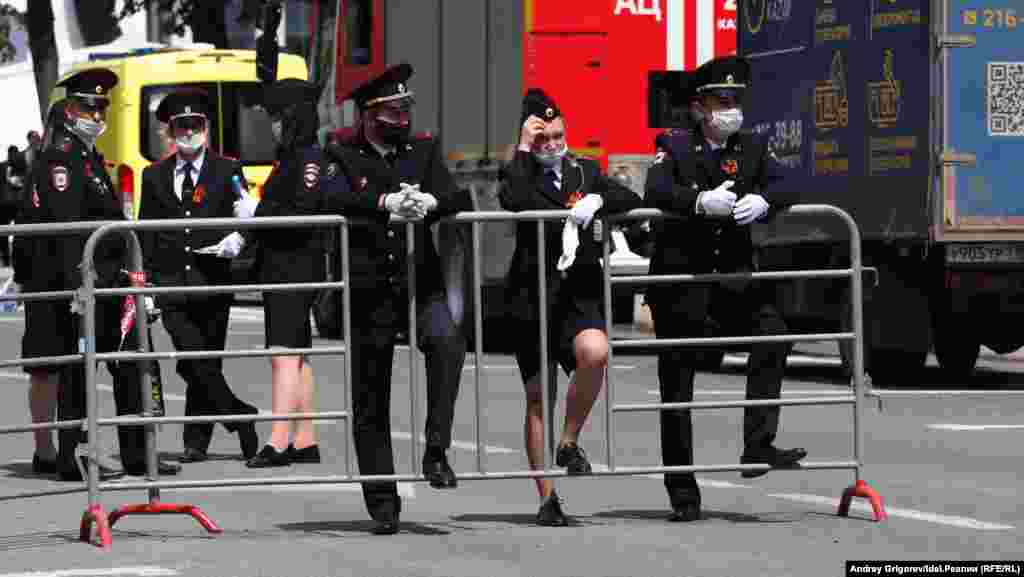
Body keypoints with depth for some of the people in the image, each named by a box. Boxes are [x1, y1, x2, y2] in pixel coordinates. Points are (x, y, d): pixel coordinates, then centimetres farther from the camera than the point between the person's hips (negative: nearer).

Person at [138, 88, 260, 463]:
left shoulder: (228, 172, 8)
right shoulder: (155, 177, 12)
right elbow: (145, 234, 12)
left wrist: (236, 240, -19)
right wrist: (144, 282, 4)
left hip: (212, 282, -1)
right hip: (171, 285, 1)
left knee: (204, 364, 4)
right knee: (196, 364, -14)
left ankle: (196, 441, 13)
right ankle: (241, 418, -5)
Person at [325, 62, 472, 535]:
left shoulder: (423, 150, 11)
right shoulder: (342, 155, 3)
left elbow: (461, 201, 1)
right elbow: (334, 198, -17)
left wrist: (431, 202, -20)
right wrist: (385, 202, -28)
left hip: (421, 284, 1)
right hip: (368, 293, -1)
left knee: (446, 341, -31)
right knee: (370, 403, 3)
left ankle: (436, 450, -25)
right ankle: (382, 503, 12)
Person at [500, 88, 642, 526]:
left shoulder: (586, 170, 13)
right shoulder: (519, 173, 3)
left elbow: (632, 200, 4)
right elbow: (514, 201, -20)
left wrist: (598, 200, -14)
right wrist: (523, 149, -13)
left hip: (579, 291, 2)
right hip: (533, 292, -2)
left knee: (595, 354, -30)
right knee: (538, 398, 3)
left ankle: (569, 442, -7)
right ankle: (547, 498, 10)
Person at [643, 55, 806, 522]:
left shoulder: (752, 149, 9)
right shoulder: (675, 147, -1)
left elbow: (781, 188, -4)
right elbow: (655, 192, -18)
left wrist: (761, 201, -27)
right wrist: (700, 202, -35)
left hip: (732, 273, 3)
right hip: (680, 274, -3)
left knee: (772, 333, -24)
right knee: (677, 383, 1)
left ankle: (758, 445, -21)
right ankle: (683, 493, 8)